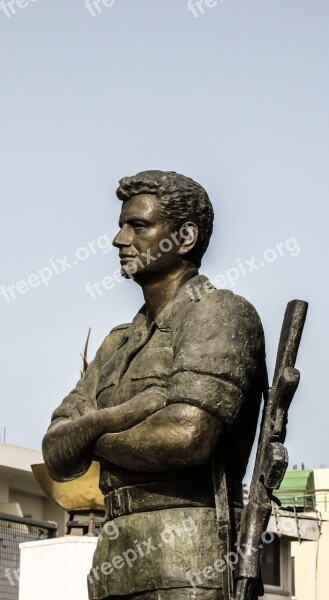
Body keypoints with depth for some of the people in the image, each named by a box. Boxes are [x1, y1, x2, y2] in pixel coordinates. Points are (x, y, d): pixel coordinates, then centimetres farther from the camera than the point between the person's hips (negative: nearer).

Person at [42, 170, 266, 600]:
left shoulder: (219, 313, -1)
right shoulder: (118, 344, 22)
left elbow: (187, 438, -17)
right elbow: (58, 456, 11)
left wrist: (98, 439, 2)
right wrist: (123, 413, -8)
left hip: (190, 563, -7)